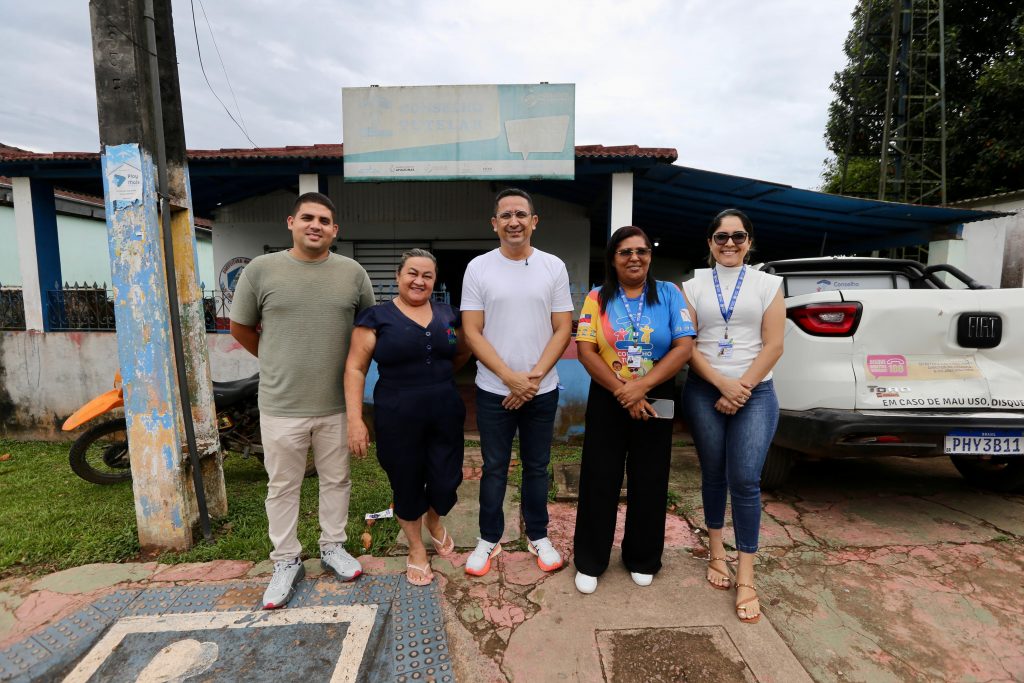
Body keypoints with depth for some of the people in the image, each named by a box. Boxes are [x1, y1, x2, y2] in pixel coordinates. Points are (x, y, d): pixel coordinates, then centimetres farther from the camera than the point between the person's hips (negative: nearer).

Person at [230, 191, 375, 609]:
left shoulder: (353, 273, 0)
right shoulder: (261, 269, -3)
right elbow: (240, 327, 8)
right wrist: (277, 362, 11)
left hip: (337, 403, 1)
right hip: (282, 405, -1)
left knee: (336, 480, 16)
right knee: (283, 486, 13)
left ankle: (333, 547, 36)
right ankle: (286, 562, 31)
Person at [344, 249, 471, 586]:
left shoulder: (447, 314, 7)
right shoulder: (377, 316, -5)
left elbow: (461, 354, 22)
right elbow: (355, 368, -6)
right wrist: (355, 419, -12)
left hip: (446, 414, 3)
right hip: (397, 418, -3)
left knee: (446, 481, 7)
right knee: (406, 483, 12)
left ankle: (434, 521, 44)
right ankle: (416, 549, 38)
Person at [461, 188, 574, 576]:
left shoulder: (554, 267, 1)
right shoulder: (478, 268, -2)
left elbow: (563, 329, -1)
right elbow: (472, 332, -6)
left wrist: (534, 376, -12)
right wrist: (511, 377, -14)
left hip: (542, 391, 1)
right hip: (494, 391, -1)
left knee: (536, 467, 15)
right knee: (494, 468, 12)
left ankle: (538, 537, 33)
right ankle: (489, 539, 30)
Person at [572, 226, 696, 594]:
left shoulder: (669, 294, -1)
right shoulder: (598, 297, 0)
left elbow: (684, 348, -9)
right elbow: (586, 351, -8)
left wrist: (641, 387, -18)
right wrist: (622, 391, -16)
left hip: (656, 400, 1)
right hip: (607, 400, 0)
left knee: (649, 483, 11)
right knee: (599, 481, 5)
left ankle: (642, 560, 32)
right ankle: (590, 562, 23)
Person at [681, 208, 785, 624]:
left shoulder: (768, 284, 5)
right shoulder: (693, 287, 6)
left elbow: (773, 346, -2)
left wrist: (741, 388, -10)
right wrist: (722, 384, -12)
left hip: (755, 393, -1)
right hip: (704, 392, 1)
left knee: (745, 481, -6)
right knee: (713, 476, 11)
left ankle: (746, 578, 6)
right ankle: (716, 552, 29)